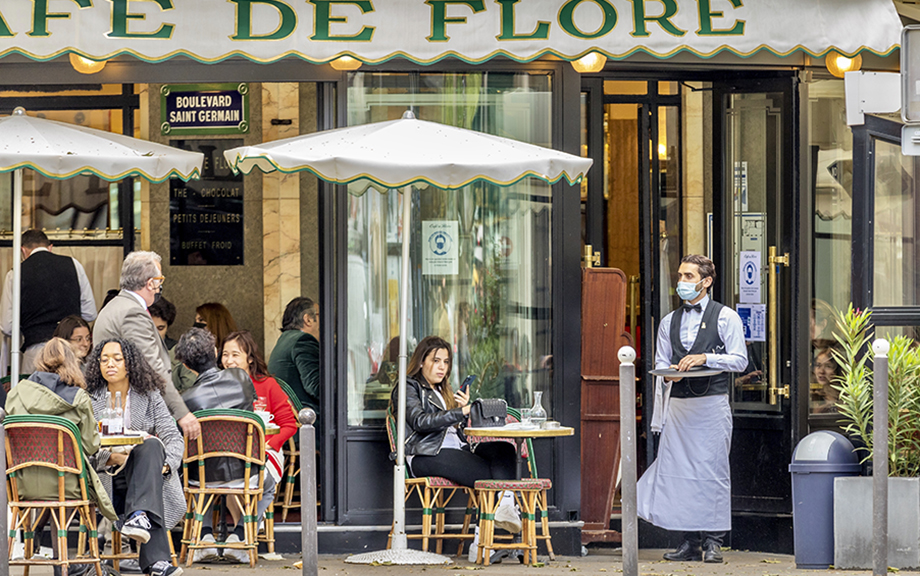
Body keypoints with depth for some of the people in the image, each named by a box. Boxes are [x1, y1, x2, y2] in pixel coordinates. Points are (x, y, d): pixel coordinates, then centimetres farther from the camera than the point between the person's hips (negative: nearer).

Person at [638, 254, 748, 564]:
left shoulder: (726, 317, 3)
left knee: (713, 471, -6)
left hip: (712, 404, -4)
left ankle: (713, 541, -1)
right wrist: (669, 372, -7)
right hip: (677, 405, 4)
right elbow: (661, 363, 16)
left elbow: (739, 360, -4)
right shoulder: (669, 322, 17)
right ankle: (690, 542, 6)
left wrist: (704, 358, -17)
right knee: (678, 470, 0)